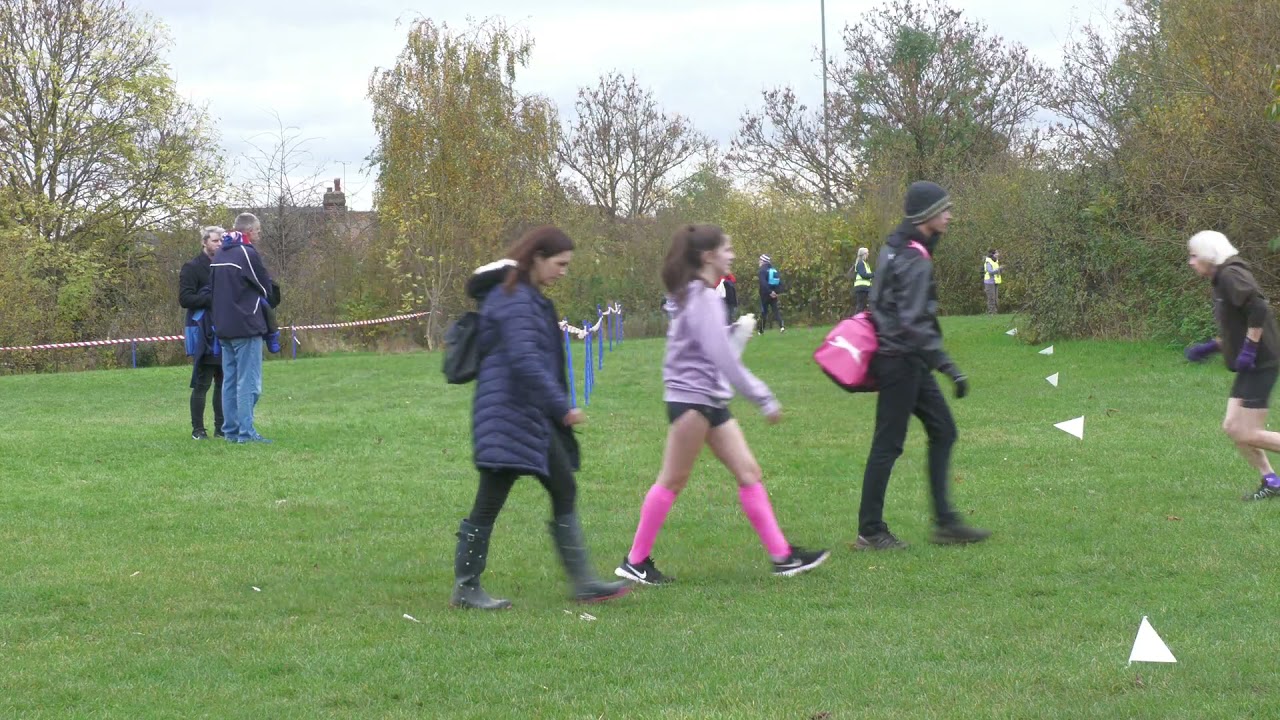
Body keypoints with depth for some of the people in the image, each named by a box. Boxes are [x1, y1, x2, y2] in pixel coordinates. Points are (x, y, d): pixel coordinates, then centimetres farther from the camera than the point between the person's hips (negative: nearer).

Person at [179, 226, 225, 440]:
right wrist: (211, 299, -19)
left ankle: (221, 427, 13)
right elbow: (184, 298, -11)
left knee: (224, 382, 7)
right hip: (203, 332, -6)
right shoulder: (192, 268, -2)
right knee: (202, 384, -4)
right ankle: (198, 429, 0)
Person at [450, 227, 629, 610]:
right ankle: (465, 588, 4)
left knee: (564, 492, 10)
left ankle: (584, 583, 13)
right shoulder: (512, 300, -15)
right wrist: (562, 406, -20)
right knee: (490, 502, -4)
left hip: (536, 416, 11)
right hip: (510, 413, -11)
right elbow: (525, 361, -23)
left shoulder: (531, 298, 17)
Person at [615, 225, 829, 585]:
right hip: (691, 398, -10)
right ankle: (635, 562, 5)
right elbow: (722, 356, -21)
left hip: (712, 401, 10)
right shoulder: (701, 298, -16)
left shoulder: (705, 296, 15)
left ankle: (783, 555, 5)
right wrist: (763, 397, -18)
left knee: (748, 473, 6)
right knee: (673, 481, -3)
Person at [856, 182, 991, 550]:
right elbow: (912, 323, -26)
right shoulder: (915, 260, -20)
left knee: (942, 431, 12)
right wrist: (947, 366, -27)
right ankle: (870, 531, 5)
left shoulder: (896, 247, 10)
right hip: (900, 360, -10)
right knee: (888, 444, -3)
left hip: (909, 363, 10)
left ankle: (945, 522, 13)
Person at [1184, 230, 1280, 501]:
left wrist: (1249, 349, -25)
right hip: (1250, 367, 10)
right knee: (1233, 428, 9)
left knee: (1248, 434, -10)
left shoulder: (1231, 275, -14)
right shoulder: (1222, 280, 17)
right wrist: (1211, 347, 18)